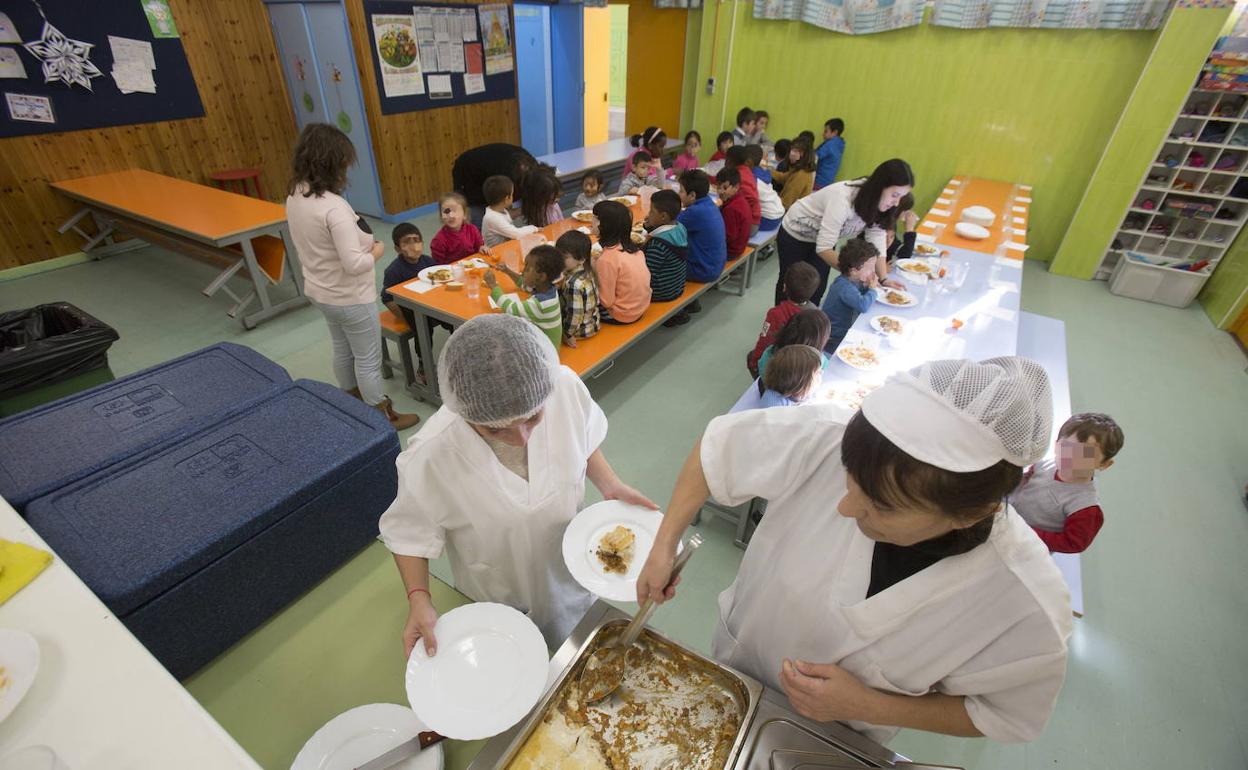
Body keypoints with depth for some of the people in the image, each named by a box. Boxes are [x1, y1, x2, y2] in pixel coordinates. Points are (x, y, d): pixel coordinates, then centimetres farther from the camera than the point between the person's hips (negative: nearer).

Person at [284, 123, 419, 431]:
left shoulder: (294, 196, -2)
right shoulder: (334, 207, -29)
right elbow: (354, 264, -31)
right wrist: (376, 252, -12)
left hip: (319, 292, 9)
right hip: (350, 298, -9)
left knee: (342, 351, 25)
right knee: (368, 360, 8)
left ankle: (356, 402, 44)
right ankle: (382, 418, 24)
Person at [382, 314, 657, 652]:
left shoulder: (566, 388, -29)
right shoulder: (431, 455, -37)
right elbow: (410, 532, -16)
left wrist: (609, 484, -19)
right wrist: (419, 599, -27)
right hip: (497, 603, -3)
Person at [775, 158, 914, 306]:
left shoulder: (878, 204, -15)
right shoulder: (843, 198, -36)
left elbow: (877, 245, -15)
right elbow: (823, 248, -38)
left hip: (824, 238, 6)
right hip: (795, 235, -6)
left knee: (818, 288, 6)